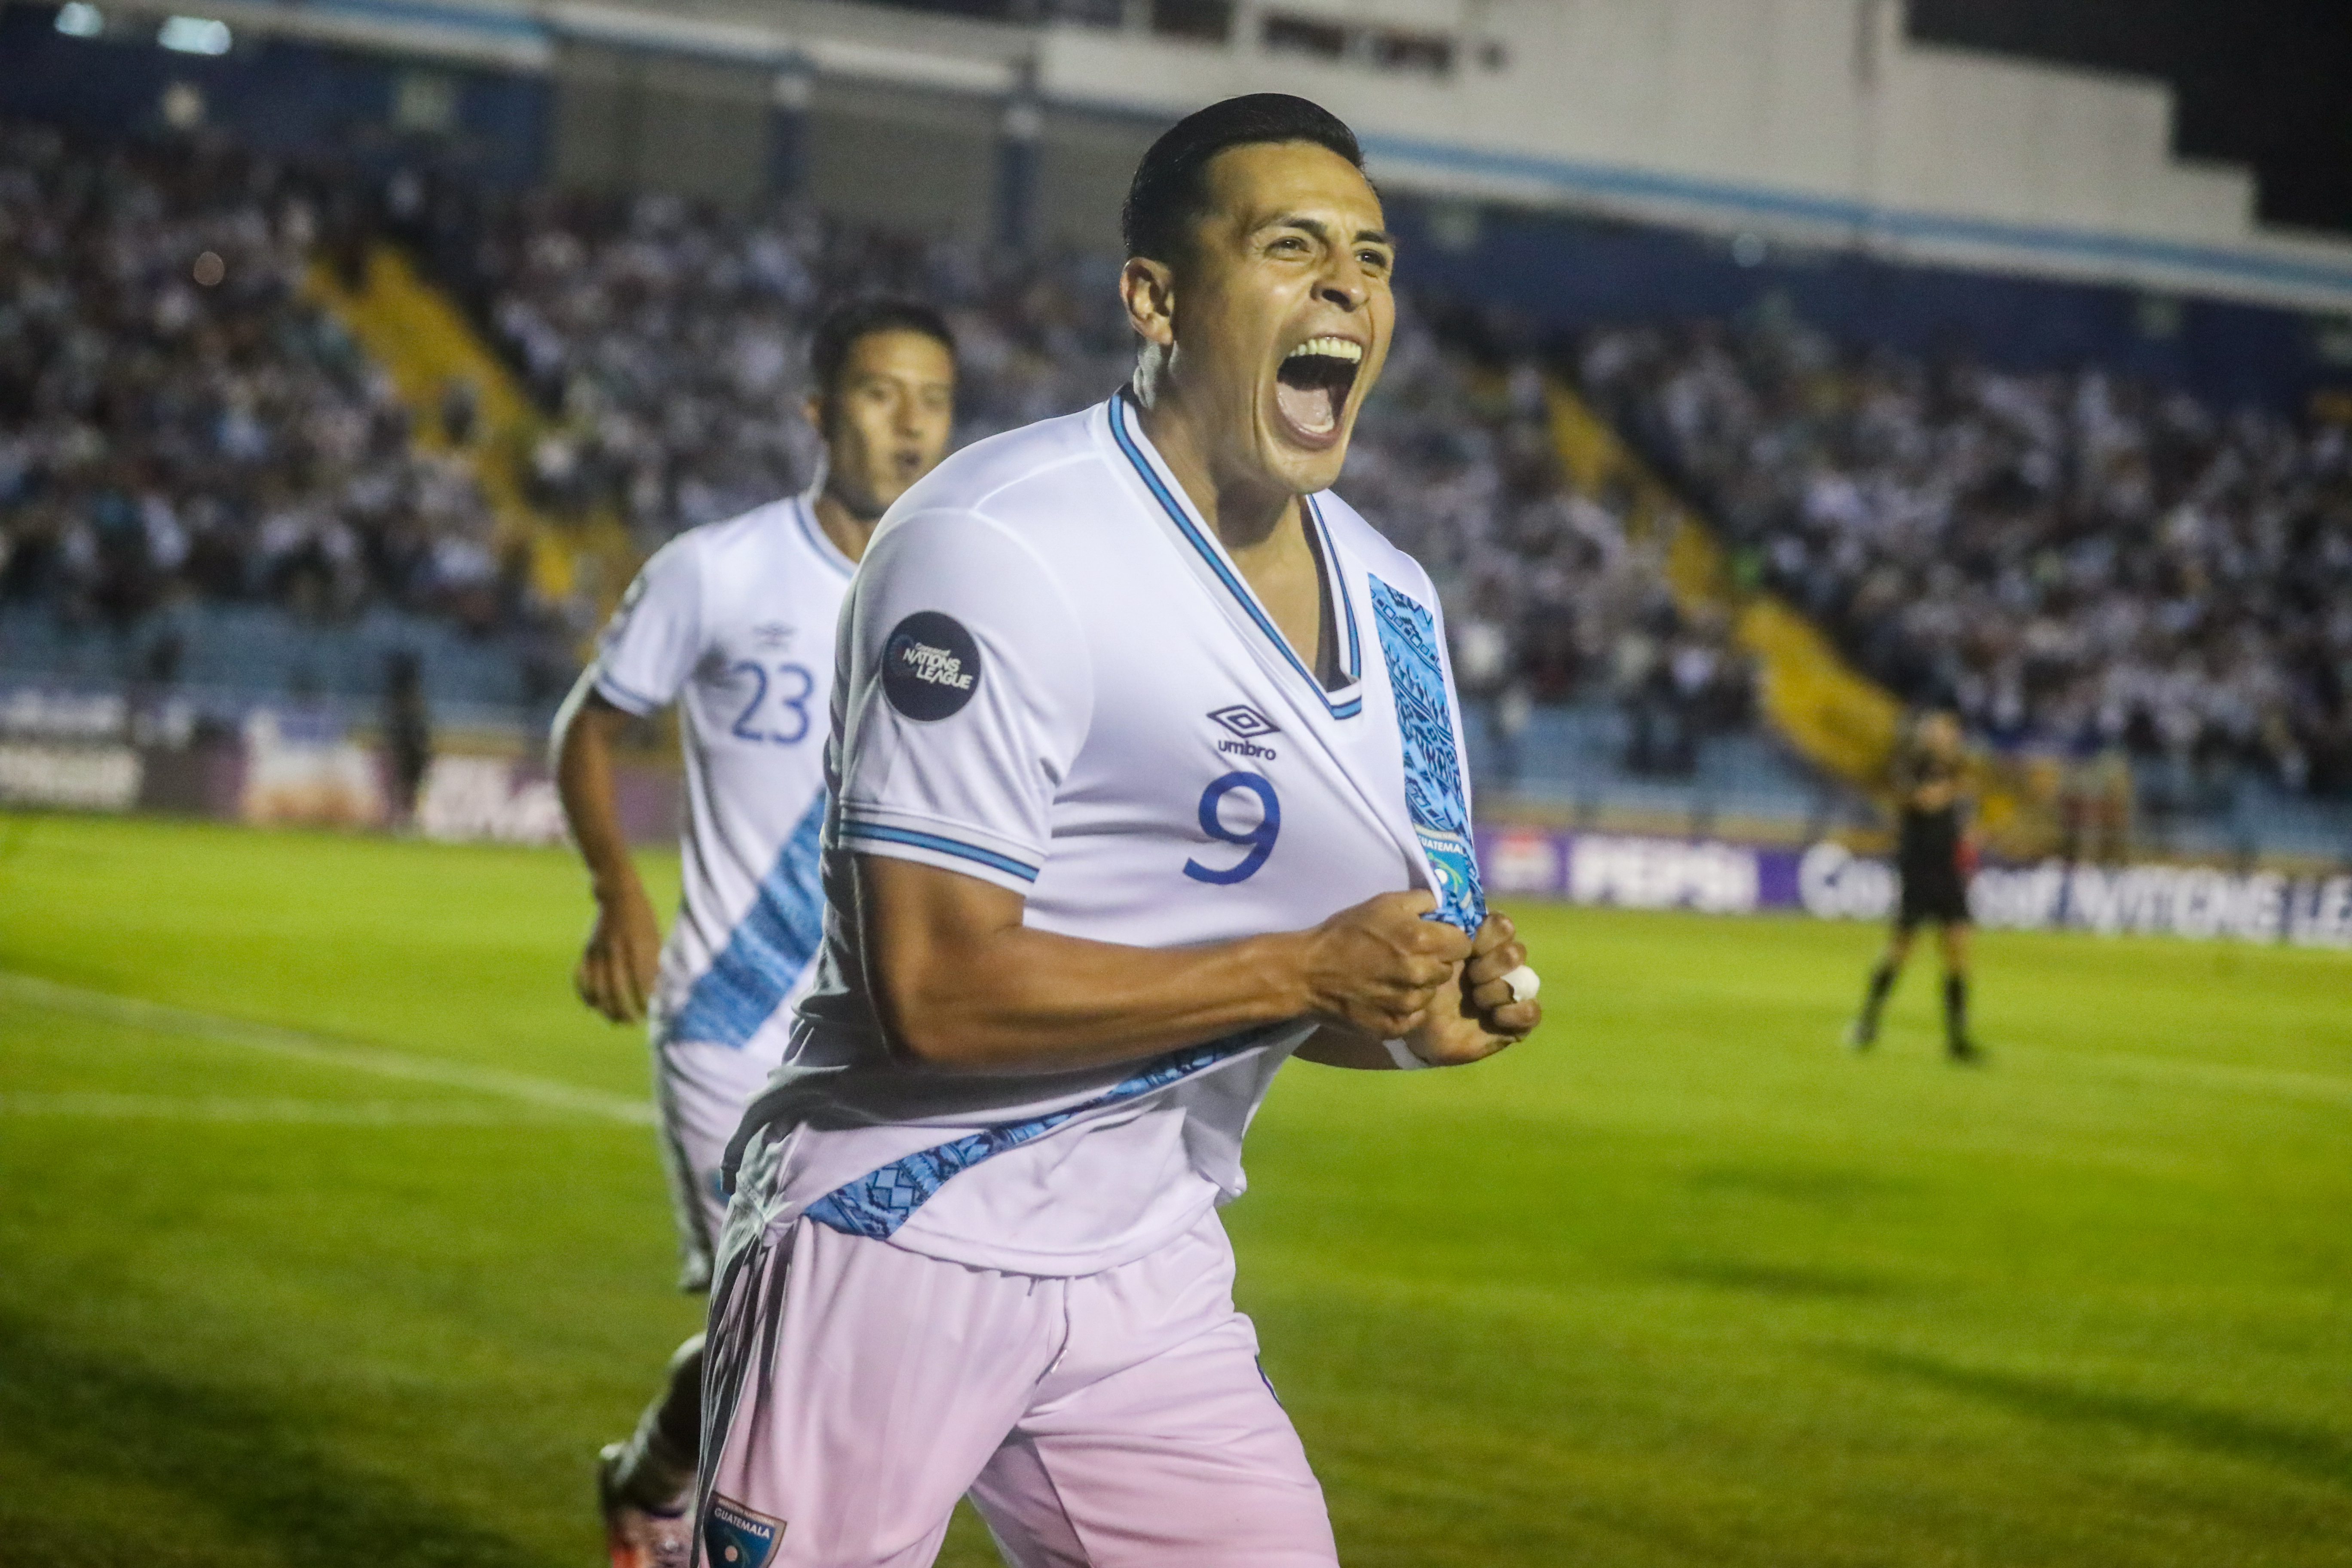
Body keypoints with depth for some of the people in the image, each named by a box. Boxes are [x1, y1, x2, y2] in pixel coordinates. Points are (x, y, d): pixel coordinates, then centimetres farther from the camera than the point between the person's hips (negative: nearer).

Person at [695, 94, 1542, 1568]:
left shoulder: (1390, 605, 7)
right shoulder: (1000, 547, -17)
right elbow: (937, 989, -22)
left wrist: (1445, 1000, -7)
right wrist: (1303, 971, -21)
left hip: (1149, 1278, 7)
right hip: (900, 1242, -7)